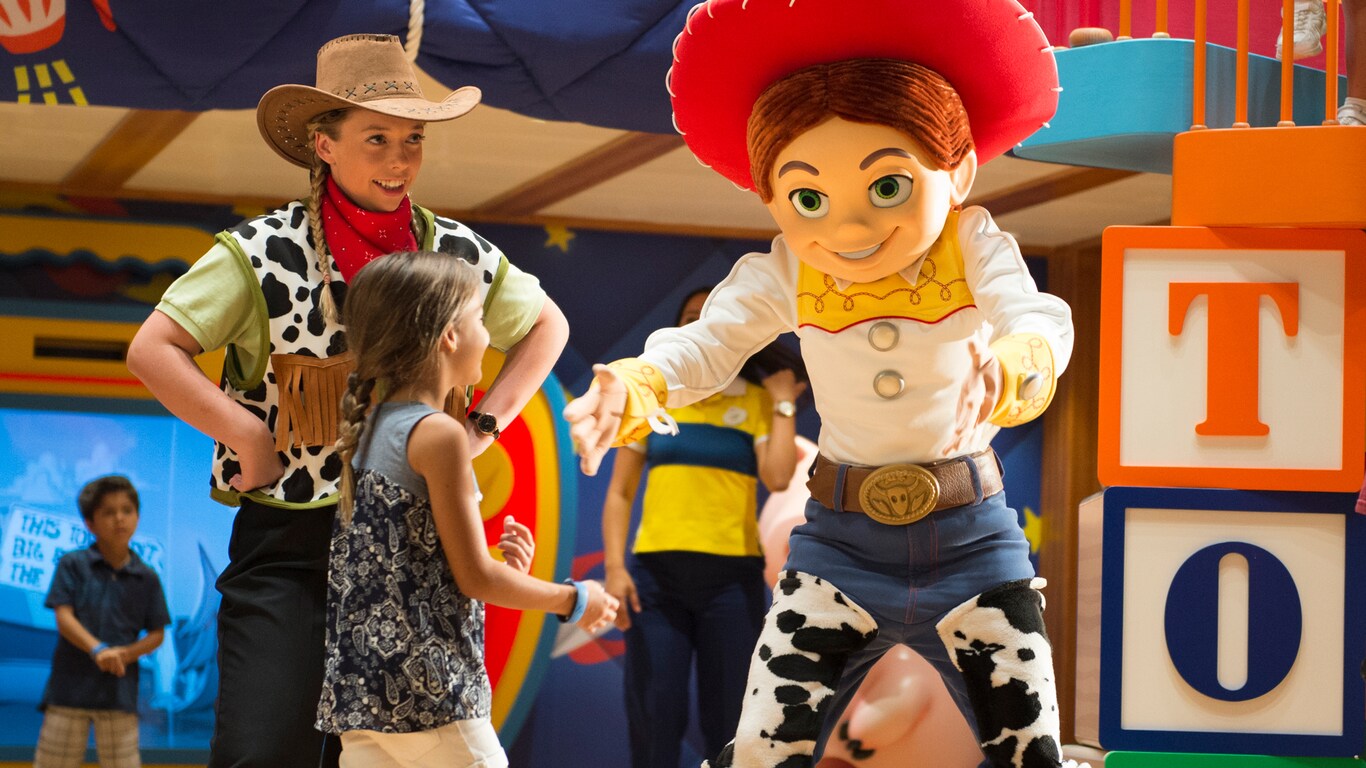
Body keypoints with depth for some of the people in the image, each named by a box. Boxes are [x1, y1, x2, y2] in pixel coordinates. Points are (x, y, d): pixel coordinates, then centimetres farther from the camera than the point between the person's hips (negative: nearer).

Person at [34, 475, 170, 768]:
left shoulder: (147, 578, 6)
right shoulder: (73, 565, 2)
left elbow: (157, 633, 8)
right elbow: (63, 618, -7)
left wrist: (126, 654, -12)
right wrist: (98, 650, -24)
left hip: (120, 691, 1)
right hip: (70, 686, -1)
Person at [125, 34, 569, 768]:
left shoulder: (459, 255, 5)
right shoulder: (263, 253, -5)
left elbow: (545, 326, 21)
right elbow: (152, 349, -7)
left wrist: (483, 426, 8)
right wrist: (249, 435, -13)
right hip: (288, 539, -3)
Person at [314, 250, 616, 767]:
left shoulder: (370, 428, 13)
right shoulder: (438, 434, -12)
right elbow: (473, 577, -11)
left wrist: (499, 565, 15)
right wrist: (573, 600, 1)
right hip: (427, 687, -8)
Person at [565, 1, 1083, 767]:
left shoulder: (972, 247, -12)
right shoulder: (785, 278, -6)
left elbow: (1040, 319, -28)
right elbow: (707, 344, -16)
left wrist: (1010, 369, -54)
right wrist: (633, 388, -39)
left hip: (971, 536, -1)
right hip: (842, 541, 1)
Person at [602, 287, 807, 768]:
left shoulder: (757, 402, 6)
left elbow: (779, 478, -10)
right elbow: (619, 492, 7)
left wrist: (784, 403, -2)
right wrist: (614, 568, -4)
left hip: (733, 576, 0)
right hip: (655, 574, 1)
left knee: (727, 725, 4)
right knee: (652, 722, 1)